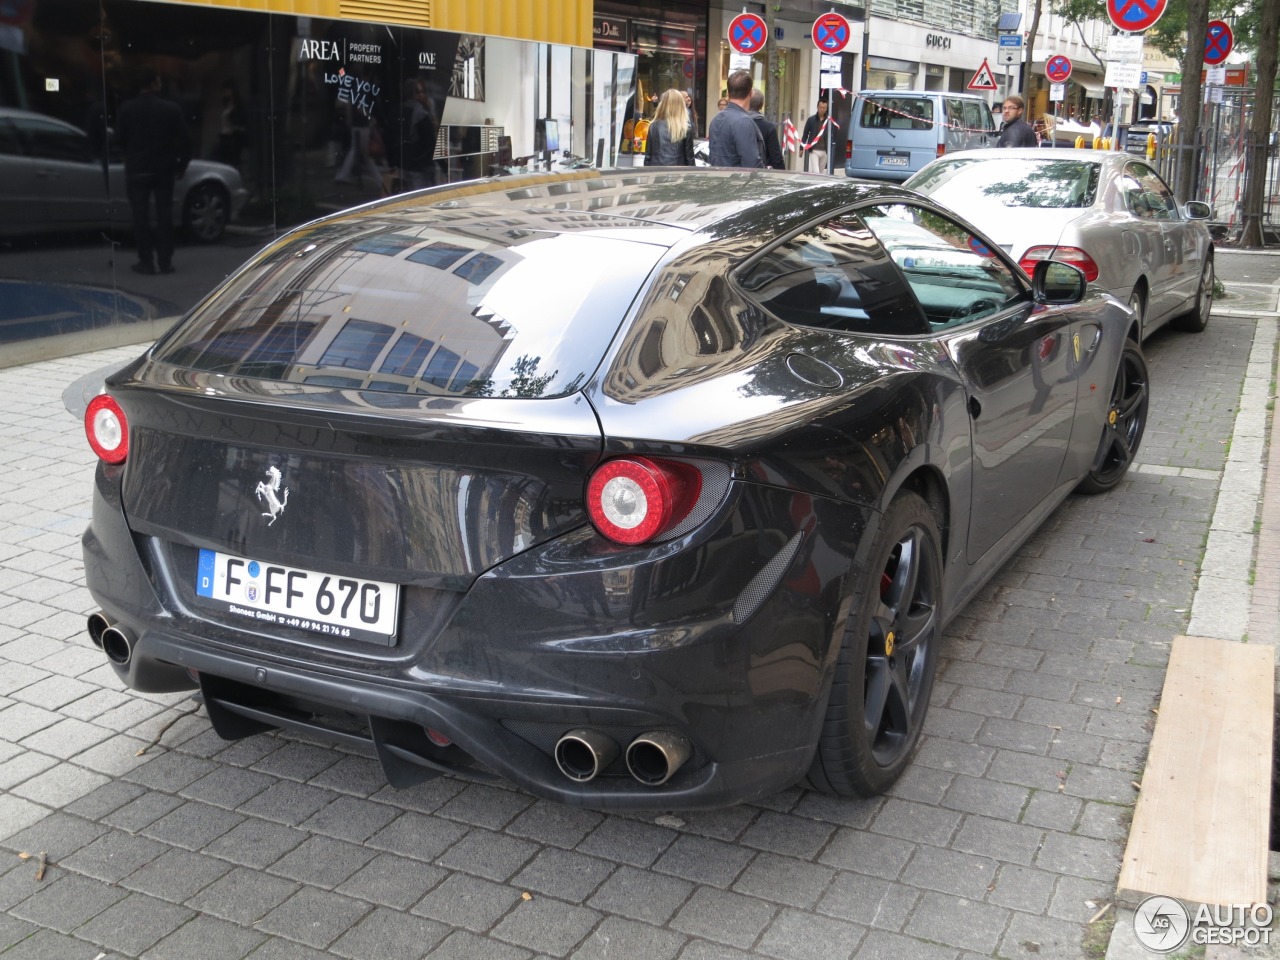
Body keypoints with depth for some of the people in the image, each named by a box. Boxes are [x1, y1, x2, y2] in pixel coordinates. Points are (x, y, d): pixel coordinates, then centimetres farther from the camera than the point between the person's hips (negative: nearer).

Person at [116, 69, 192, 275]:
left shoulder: (127, 109, -4)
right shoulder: (171, 108, -3)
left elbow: (120, 138, 0)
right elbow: (184, 140, -3)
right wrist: (182, 164, 8)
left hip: (136, 170, -1)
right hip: (164, 169, 1)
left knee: (140, 216, 3)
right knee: (164, 215, 7)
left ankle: (146, 261, 2)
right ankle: (165, 261, 7)